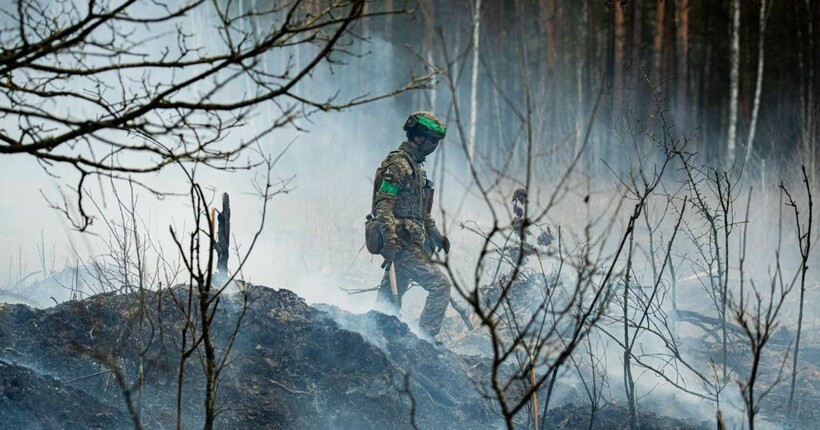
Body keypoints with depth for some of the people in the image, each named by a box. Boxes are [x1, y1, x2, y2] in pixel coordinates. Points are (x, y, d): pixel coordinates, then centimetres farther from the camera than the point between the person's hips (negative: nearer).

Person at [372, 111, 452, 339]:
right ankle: (426, 338, -13)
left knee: (389, 299, 10)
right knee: (440, 285, -12)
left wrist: (436, 235, 28)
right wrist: (391, 240, -30)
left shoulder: (415, 166, 21)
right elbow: (382, 204, -21)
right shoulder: (398, 164, -12)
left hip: (407, 241, 10)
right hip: (402, 241, -10)